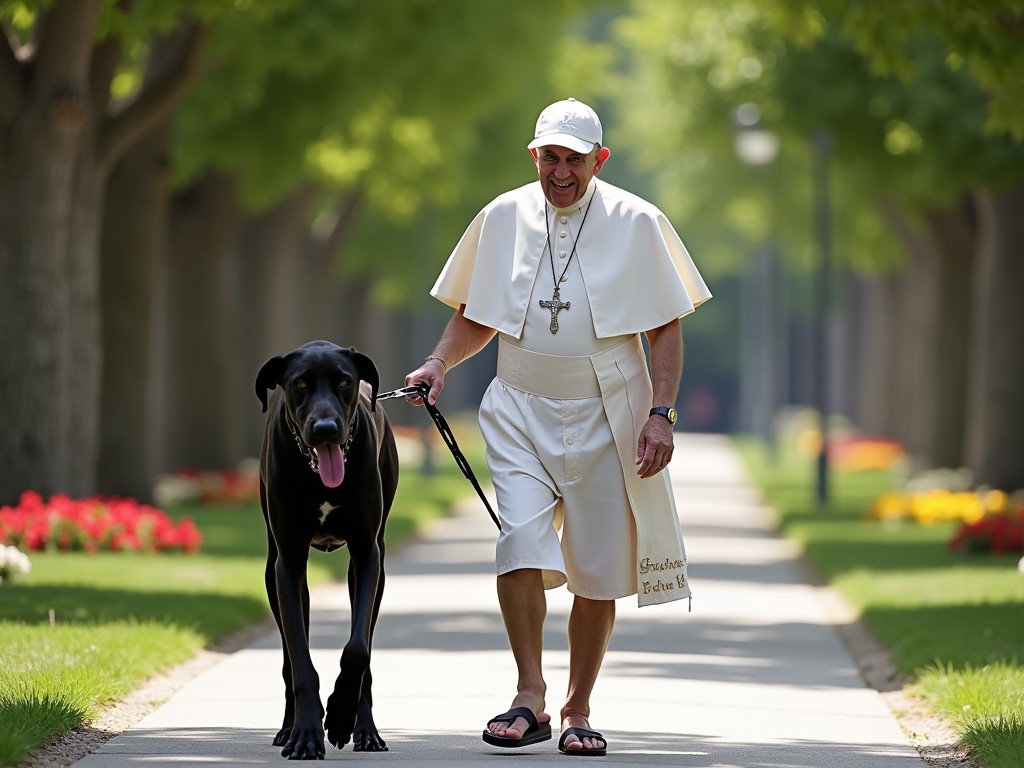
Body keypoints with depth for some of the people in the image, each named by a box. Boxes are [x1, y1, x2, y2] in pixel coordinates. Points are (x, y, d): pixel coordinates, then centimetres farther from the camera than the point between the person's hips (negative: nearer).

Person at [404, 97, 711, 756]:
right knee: (522, 540, -20)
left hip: (606, 418, -1)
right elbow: (476, 316, 16)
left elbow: (666, 328, 2)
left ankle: (579, 710, 15)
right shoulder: (503, 218, 5)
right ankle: (529, 699, -16)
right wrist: (439, 365, -1)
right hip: (521, 415, 1)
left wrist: (661, 412, -8)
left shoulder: (637, 224, -1)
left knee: (597, 571, 1)